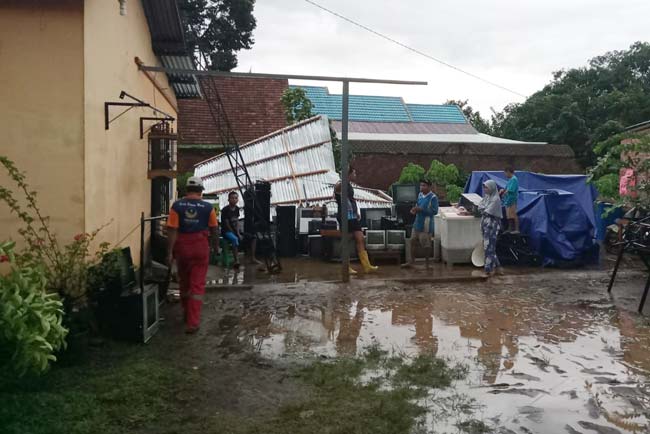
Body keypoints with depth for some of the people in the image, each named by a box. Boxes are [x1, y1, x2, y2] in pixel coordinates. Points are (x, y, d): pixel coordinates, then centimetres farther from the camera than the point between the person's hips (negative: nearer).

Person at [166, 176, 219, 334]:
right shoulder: (208, 207, -4)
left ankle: (187, 314, 36)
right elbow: (213, 230, 3)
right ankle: (192, 322, -2)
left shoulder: (177, 205, -4)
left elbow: (172, 230, -9)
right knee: (197, 285, 2)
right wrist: (216, 247, 17)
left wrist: (170, 252, -6)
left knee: (184, 282, 20)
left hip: (182, 248, 2)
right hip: (200, 248, -1)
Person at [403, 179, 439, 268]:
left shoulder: (433, 197, -15)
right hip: (417, 222, 7)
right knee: (413, 241, 13)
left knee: (426, 244, 4)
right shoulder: (420, 195, 8)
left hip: (426, 225, -7)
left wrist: (421, 209, -24)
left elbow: (434, 211, -19)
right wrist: (414, 209, -2)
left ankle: (427, 262, 21)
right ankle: (412, 260, 26)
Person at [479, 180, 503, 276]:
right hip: (485, 222, 9)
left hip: (492, 224, -8)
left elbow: (488, 211, -20)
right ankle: (495, 264, 24)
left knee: (489, 246, -7)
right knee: (487, 245, 12)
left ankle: (490, 268, -1)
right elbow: (480, 207, 6)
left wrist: (483, 209, -2)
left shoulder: (496, 199, -15)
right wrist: (485, 209, -11)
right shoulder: (486, 196, 11)